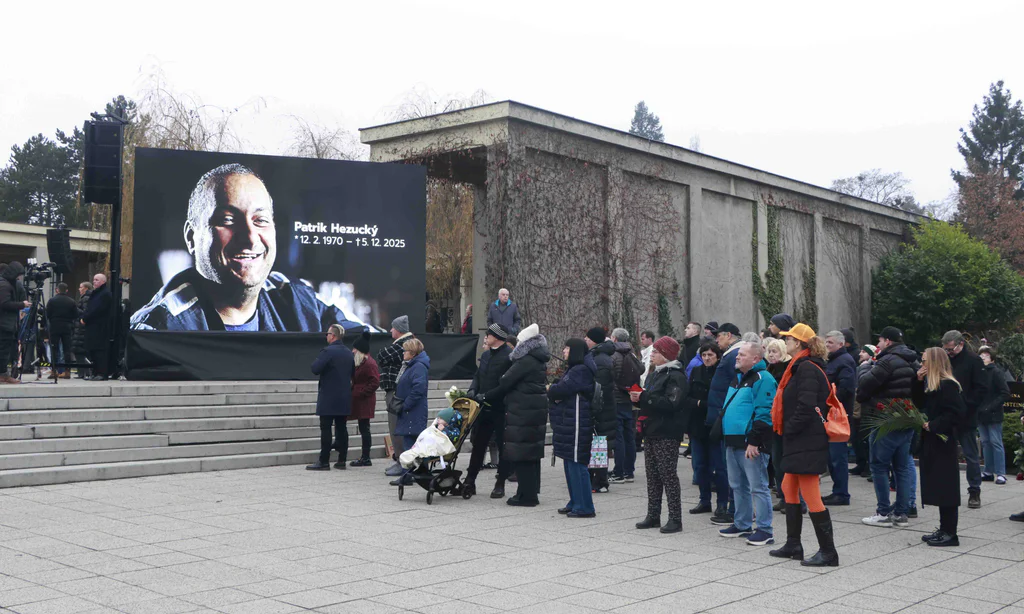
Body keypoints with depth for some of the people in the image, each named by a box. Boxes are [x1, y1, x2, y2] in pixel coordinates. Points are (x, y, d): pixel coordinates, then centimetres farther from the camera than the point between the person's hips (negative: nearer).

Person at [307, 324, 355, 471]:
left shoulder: (328, 351, -14)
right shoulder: (349, 353, 10)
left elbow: (315, 369, -19)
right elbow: (353, 373, 18)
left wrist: (317, 360, -1)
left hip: (328, 398, -7)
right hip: (344, 398, 7)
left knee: (326, 429, -4)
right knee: (341, 428, 9)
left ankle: (324, 462, -4)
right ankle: (341, 460, 11)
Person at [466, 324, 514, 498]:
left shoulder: (509, 356, -14)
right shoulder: (486, 354, 12)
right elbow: (478, 376, 20)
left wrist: (485, 396, -20)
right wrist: (473, 390, 0)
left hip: (500, 409, -8)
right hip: (484, 408, 8)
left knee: (503, 447, 4)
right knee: (478, 444, 11)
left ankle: (500, 484, 12)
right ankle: (469, 481, 19)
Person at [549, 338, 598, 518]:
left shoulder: (580, 371, -15)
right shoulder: (573, 370, 19)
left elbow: (560, 390, -22)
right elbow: (559, 390, 15)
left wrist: (550, 390, 0)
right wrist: (554, 392, -9)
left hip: (576, 424, -11)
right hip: (568, 423, 11)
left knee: (576, 464, -8)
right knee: (570, 464, 15)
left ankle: (584, 507, -4)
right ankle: (575, 503, 23)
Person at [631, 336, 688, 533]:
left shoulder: (675, 376, -13)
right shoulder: (655, 374, 17)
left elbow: (671, 404, -24)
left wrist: (644, 397, -23)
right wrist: (638, 398, 3)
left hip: (667, 434, -9)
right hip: (651, 431, 9)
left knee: (668, 475, -6)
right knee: (652, 475, 12)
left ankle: (675, 519, 0)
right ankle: (653, 516, 19)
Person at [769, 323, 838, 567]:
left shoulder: (806, 368, -16)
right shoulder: (802, 367, 16)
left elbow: (806, 407, -24)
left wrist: (788, 429, -15)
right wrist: (787, 430, 14)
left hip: (807, 443, -11)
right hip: (800, 441, 11)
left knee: (810, 496, -7)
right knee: (789, 489, 17)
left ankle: (828, 552, -2)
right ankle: (793, 545, 26)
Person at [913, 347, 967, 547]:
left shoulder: (948, 385, -16)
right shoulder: (929, 384, 13)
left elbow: (957, 413, -22)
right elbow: (919, 404, 13)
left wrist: (933, 425, -20)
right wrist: (918, 382, 4)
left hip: (942, 444, -10)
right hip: (931, 443, 10)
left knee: (946, 489, -3)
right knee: (939, 488, 13)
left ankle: (950, 533, 3)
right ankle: (944, 529, 21)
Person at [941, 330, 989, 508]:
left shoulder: (973, 361, -5)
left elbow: (982, 389, -10)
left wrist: (966, 406, -16)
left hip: (966, 418, -5)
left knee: (971, 456, 3)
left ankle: (974, 492, 12)